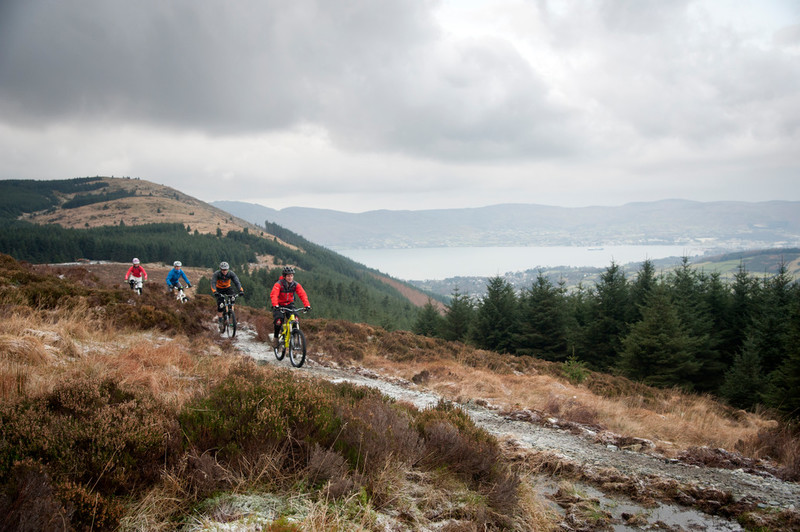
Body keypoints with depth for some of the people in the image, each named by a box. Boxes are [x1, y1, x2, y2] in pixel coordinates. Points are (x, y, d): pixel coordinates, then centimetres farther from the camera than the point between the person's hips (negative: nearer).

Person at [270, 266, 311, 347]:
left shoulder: (296, 285, -11)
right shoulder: (279, 284, -22)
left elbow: (303, 295, -20)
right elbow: (273, 295, -35)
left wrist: (307, 305, -36)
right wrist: (275, 305, -53)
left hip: (289, 304, 3)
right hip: (279, 305, -3)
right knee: (279, 320, -24)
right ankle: (276, 337, 0)